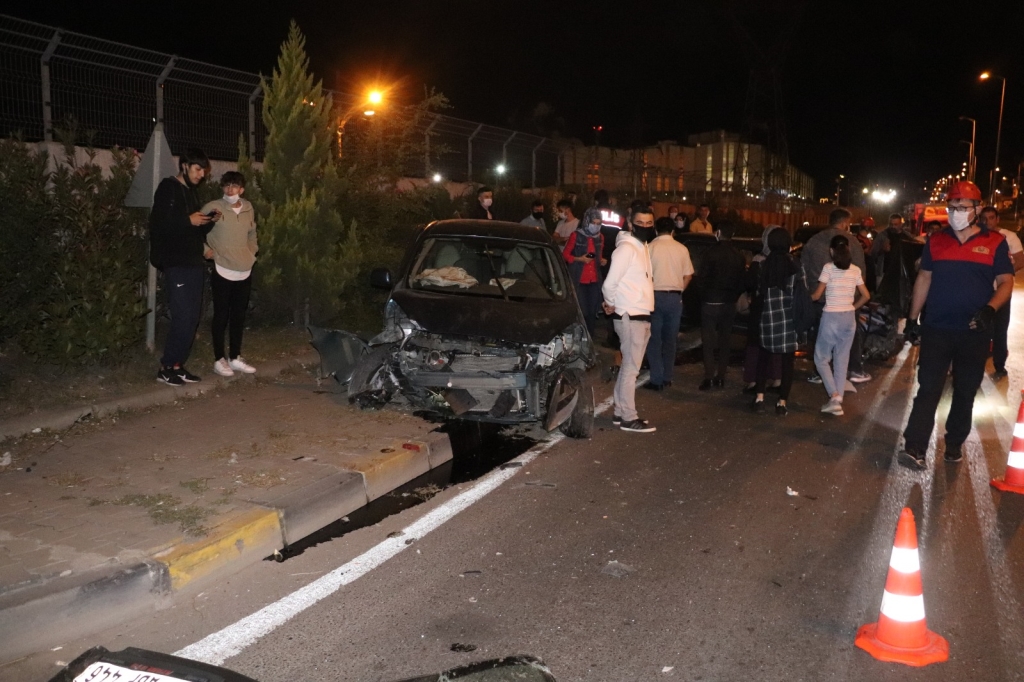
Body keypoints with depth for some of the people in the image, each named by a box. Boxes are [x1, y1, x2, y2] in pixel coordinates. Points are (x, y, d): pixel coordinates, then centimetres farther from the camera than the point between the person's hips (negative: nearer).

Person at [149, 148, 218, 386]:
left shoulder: (192, 192, 19)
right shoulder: (167, 188, -4)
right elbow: (157, 224, -14)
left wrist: (208, 222, 4)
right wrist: (188, 220, -19)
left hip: (195, 263, 8)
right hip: (176, 264, -8)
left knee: (192, 318, 6)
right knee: (183, 316, -10)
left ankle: (178, 365, 13)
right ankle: (166, 367, 0)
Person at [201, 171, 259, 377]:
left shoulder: (249, 209, 8)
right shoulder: (213, 207, -8)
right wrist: (206, 250, -7)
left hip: (245, 271, 5)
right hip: (222, 271, -5)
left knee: (239, 315, 12)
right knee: (221, 316, 2)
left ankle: (235, 357, 22)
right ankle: (219, 359, 11)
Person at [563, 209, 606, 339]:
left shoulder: (600, 238, 11)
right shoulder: (576, 235, -4)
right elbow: (565, 254, 0)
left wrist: (601, 260, 3)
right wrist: (579, 259, -14)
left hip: (595, 280, 5)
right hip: (579, 279, -5)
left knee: (592, 312, 2)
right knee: (580, 312, -8)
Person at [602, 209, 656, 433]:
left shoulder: (641, 247, 14)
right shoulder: (626, 248, -15)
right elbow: (609, 283, -19)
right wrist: (611, 305, -1)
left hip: (642, 315, 9)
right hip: (630, 317, -9)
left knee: (629, 365, 13)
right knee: (631, 367, -5)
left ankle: (620, 412, 21)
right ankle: (628, 418, 1)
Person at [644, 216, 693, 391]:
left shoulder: (650, 247, -8)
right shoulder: (682, 249, 1)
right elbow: (688, 276, 4)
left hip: (655, 296, -3)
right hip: (675, 297, 3)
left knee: (654, 339, 3)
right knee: (670, 339, 12)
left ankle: (657, 379, 1)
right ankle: (667, 377, 16)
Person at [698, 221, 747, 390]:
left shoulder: (711, 253, -12)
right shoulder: (739, 256, 3)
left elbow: (703, 278, -10)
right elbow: (742, 281, 6)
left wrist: (704, 297, 5)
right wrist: (733, 297, 14)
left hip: (711, 302, -4)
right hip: (729, 304, 5)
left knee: (708, 341, -1)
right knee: (724, 340, 11)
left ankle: (709, 377, -10)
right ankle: (720, 376, 13)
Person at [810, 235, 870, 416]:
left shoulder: (829, 268, -7)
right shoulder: (856, 270, 5)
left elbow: (817, 296, -4)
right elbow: (866, 296, 10)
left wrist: (807, 298, 15)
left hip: (831, 317, -4)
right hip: (849, 318, 4)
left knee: (821, 358, 8)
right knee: (842, 360, 10)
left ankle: (834, 396, -7)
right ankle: (838, 401, 8)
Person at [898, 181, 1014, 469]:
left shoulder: (995, 242, 0)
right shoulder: (935, 241, 6)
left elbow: (1006, 282, -3)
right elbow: (924, 279, 11)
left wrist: (990, 309, -22)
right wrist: (912, 317, 8)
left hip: (975, 333, 0)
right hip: (936, 329, 0)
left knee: (965, 391, 11)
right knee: (928, 389, -6)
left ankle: (955, 444, 25)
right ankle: (915, 448, -11)